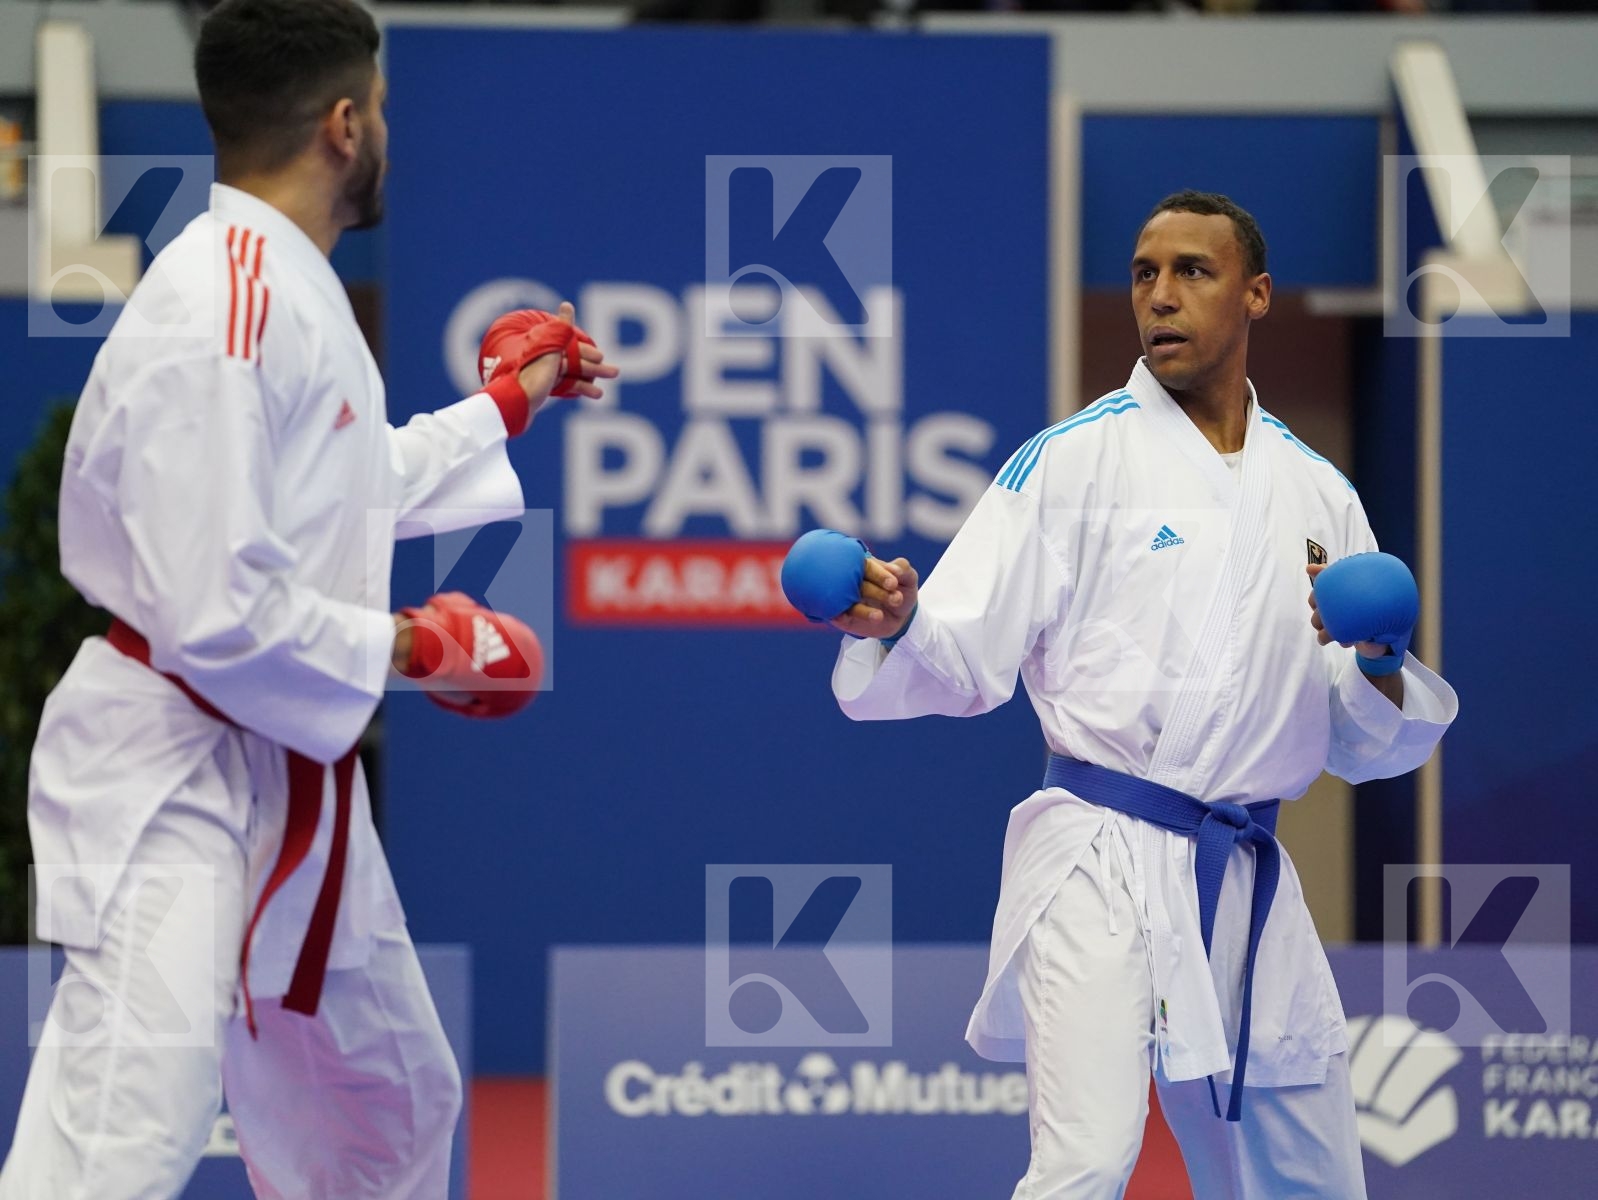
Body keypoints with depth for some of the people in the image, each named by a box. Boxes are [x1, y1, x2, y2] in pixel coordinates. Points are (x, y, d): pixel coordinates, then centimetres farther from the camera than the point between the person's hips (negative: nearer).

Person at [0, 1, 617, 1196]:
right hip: (177, 779, -11)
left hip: (286, 782, 11)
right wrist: (414, 647, -14)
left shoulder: (291, 287, 10)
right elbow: (213, 616, -26)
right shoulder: (215, 315, -22)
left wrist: (506, 403, 32)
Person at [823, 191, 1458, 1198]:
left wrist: (1380, 669, -7)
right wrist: (897, 624, -28)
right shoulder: (1076, 461, -1)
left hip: (1249, 884, 5)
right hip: (1105, 860, -5)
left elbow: (1367, 748, 15)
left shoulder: (1317, 495, 12)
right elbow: (966, 660, -7)